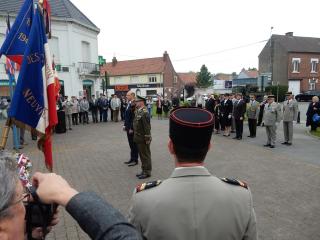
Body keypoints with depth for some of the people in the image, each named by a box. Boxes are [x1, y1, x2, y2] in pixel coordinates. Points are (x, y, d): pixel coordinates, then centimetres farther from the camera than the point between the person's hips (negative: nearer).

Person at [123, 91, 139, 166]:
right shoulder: (129, 104, 10)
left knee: (134, 144, 2)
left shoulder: (134, 104, -19)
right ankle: (132, 159, 26)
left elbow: (134, 117, -22)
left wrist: (131, 128, -20)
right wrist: (125, 125, 15)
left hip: (132, 128, -9)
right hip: (128, 128, 9)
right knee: (131, 144, 15)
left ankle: (135, 160, 14)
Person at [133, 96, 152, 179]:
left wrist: (147, 139, -20)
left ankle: (147, 172, 15)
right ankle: (144, 170, 29)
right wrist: (135, 136, 19)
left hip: (143, 138, -9)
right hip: (138, 138, 9)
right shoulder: (137, 111, 9)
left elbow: (147, 127, -21)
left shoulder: (144, 112, -20)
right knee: (141, 154, 17)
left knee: (145, 155, 3)